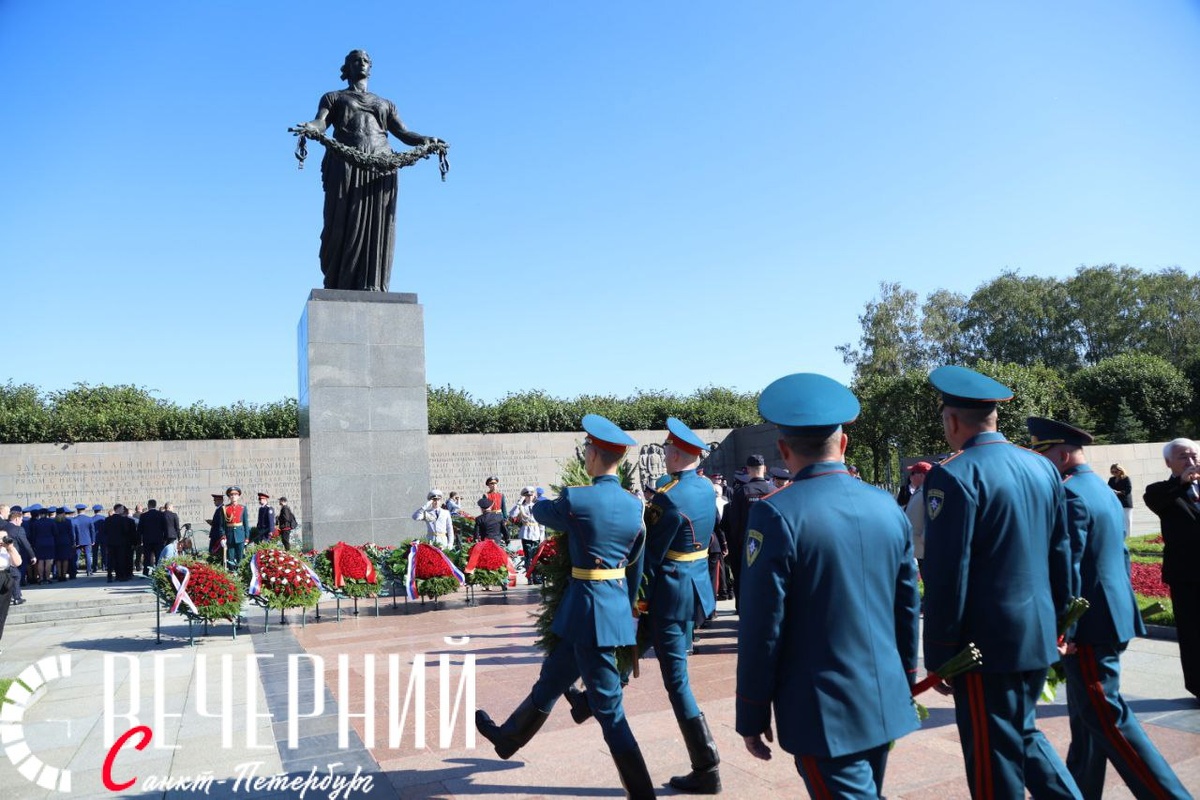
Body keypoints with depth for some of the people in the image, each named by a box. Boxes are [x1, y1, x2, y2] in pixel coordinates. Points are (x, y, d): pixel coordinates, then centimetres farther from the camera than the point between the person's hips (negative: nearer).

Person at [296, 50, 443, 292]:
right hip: (346, 165, -2)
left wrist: (428, 141, -5)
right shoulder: (334, 97, 23)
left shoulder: (386, 104, 30)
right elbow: (320, 123, 5)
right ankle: (337, 287, -9)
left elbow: (403, 133, 15)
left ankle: (371, 288, -13)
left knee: (376, 228, -9)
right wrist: (309, 128, -20)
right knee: (342, 226, -10)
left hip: (381, 169, 2)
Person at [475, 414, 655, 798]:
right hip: (617, 605, 8)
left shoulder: (576, 499, -17)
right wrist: (625, 610, 23)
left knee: (608, 708, 3)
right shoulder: (635, 506, 2)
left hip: (588, 609, -7)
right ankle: (509, 737, 46)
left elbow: (541, 511, 5)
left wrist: (543, 500, 28)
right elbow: (635, 566, 11)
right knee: (551, 679, 26)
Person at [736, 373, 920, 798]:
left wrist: (752, 716, -4)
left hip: (824, 712, -6)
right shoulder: (887, 505, 2)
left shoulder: (777, 513, -17)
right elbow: (908, 609, 9)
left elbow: (762, 627, -15)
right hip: (885, 703, 7)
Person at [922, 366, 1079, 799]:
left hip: (987, 642, -7)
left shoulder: (954, 476, -17)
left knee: (995, 763, 6)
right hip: (1039, 635, 7)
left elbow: (947, 576, -17)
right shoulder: (1042, 466, 6)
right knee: (1022, 732, 24)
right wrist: (1056, 620, 21)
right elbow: (1061, 553, 12)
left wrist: (941, 654, -10)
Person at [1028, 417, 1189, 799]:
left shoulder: (1069, 494, -17)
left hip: (1089, 624, -10)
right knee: (1089, 714, 16)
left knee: (1107, 718, -4)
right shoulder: (1105, 491, 13)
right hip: (1111, 616, 10)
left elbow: (1066, 568, -21)